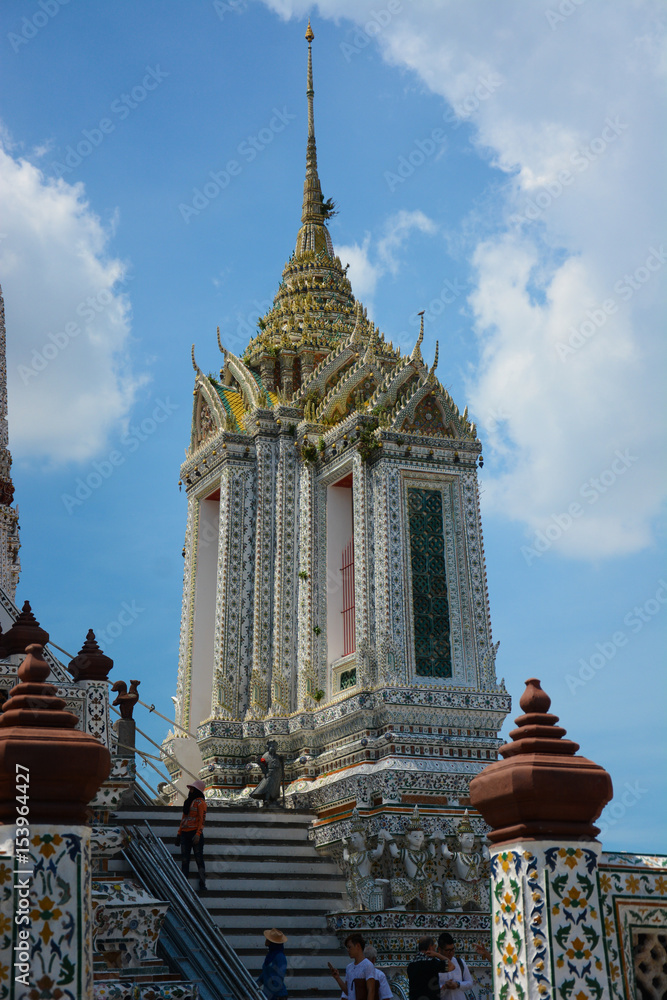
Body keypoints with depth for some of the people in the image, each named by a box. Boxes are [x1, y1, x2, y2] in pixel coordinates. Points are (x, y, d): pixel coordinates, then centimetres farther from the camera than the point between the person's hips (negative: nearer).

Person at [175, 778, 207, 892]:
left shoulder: (200, 802, -6)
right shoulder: (188, 802, 18)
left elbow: (202, 819, -13)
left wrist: (198, 834, -22)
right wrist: (179, 833, 18)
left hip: (195, 833, -7)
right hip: (185, 834, 7)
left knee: (199, 858, -3)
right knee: (184, 859, 4)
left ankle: (202, 884, 2)